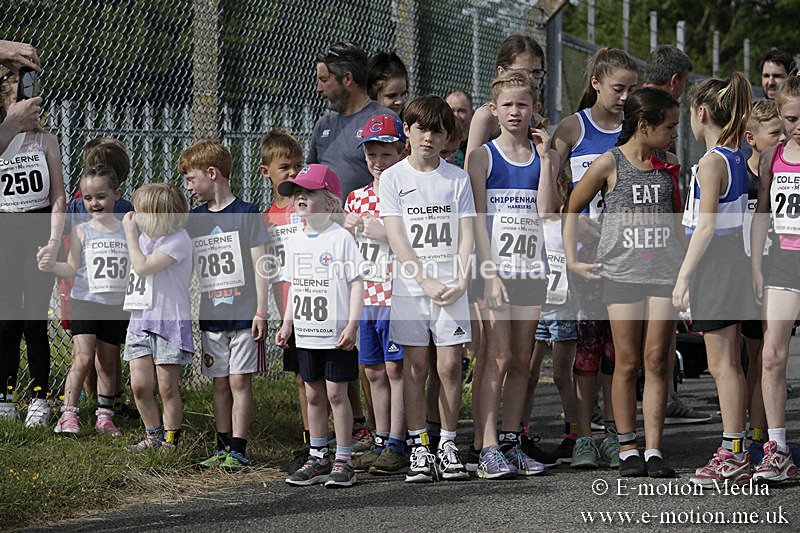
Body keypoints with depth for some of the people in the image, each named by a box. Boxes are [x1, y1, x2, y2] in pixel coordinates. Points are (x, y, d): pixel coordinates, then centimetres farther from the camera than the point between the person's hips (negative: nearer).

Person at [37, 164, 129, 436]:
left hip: (117, 305, 2)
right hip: (85, 302, -2)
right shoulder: (82, 232, 1)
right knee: (83, 358, -12)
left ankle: (105, 416, 18)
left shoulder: (128, 230, 6)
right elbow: (72, 269, -2)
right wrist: (53, 266, -19)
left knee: (108, 363, 9)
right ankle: (68, 415, -9)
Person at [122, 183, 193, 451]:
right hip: (139, 321, 7)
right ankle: (153, 435, 16)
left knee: (167, 389, -1)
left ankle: (169, 440, 9)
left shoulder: (178, 240, -12)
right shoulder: (144, 236, 14)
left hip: (169, 321, -7)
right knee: (139, 385, 1)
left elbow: (143, 266, -18)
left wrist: (130, 232, -11)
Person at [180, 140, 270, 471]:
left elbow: (259, 265, -5)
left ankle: (238, 450, 1)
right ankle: (224, 447, 16)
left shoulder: (246, 214, -5)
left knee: (240, 382, -3)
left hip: (244, 315, -5)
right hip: (211, 317, 5)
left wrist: (261, 312, -9)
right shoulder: (193, 220, 10)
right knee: (220, 384, 9)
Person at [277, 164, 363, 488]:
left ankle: (343, 460, 3)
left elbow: (356, 282, -10)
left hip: (337, 334, -6)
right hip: (306, 333, 6)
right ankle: (318, 459, 18)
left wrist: (352, 324, -17)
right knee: (313, 394, 10)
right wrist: (287, 323, 13)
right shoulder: (296, 242, 10)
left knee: (336, 392, -4)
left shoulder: (341, 238, -9)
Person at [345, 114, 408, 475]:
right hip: (363, 294, 7)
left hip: (396, 293, -7)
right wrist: (347, 228, 3)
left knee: (395, 367, -5)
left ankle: (398, 446, -2)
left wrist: (386, 234, -19)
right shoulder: (358, 198, 14)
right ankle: (380, 442, 18)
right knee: (374, 371, 11)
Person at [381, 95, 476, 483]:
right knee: (415, 366, 1)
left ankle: (448, 444, 7)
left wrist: (461, 283, -11)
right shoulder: (393, 178, 3)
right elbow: (396, 237, -3)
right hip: (410, 286, -1)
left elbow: (466, 235, 3)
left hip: (451, 287, 1)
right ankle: (418, 447, 6)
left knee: (450, 365, -2)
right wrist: (426, 281, -12)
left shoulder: (457, 178, 7)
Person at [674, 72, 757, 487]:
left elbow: (706, 226, -20)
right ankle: (736, 452, 16)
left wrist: (684, 275, -19)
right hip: (733, 263, 9)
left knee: (721, 365, -5)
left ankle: (732, 456, -4)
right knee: (729, 363, 12)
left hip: (713, 262, -9)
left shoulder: (711, 163, -16)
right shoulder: (737, 158, 10)